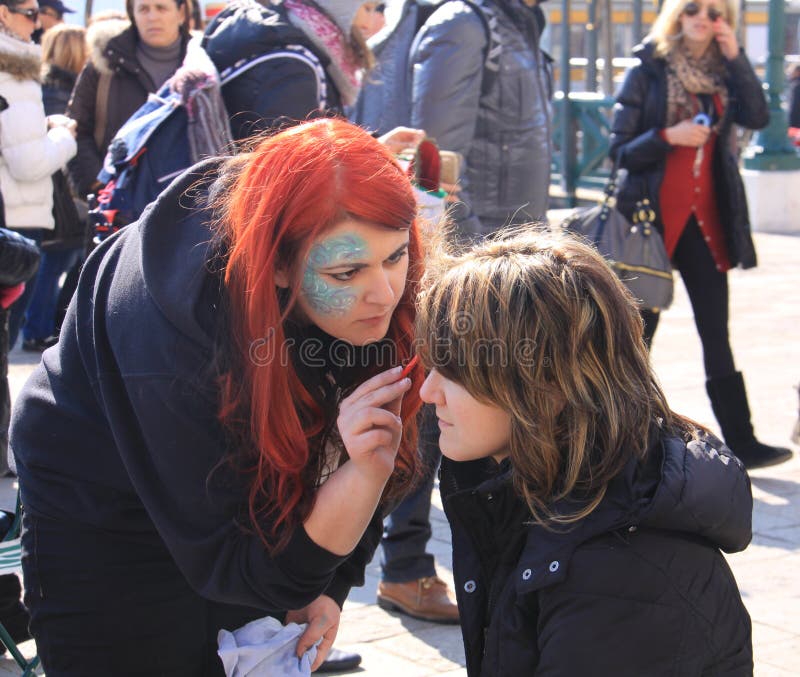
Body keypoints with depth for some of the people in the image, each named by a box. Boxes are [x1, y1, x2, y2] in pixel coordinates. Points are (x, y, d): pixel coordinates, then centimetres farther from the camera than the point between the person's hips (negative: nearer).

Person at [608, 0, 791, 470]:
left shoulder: (723, 74, 10)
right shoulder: (649, 71, -1)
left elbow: (758, 117, -8)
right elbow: (620, 150, -4)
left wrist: (736, 57, -9)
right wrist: (668, 136, -19)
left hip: (705, 219, 4)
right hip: (653, 218, -4)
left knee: (717, 334, 6)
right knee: (640, 331, 2)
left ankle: (741, 441, 8)